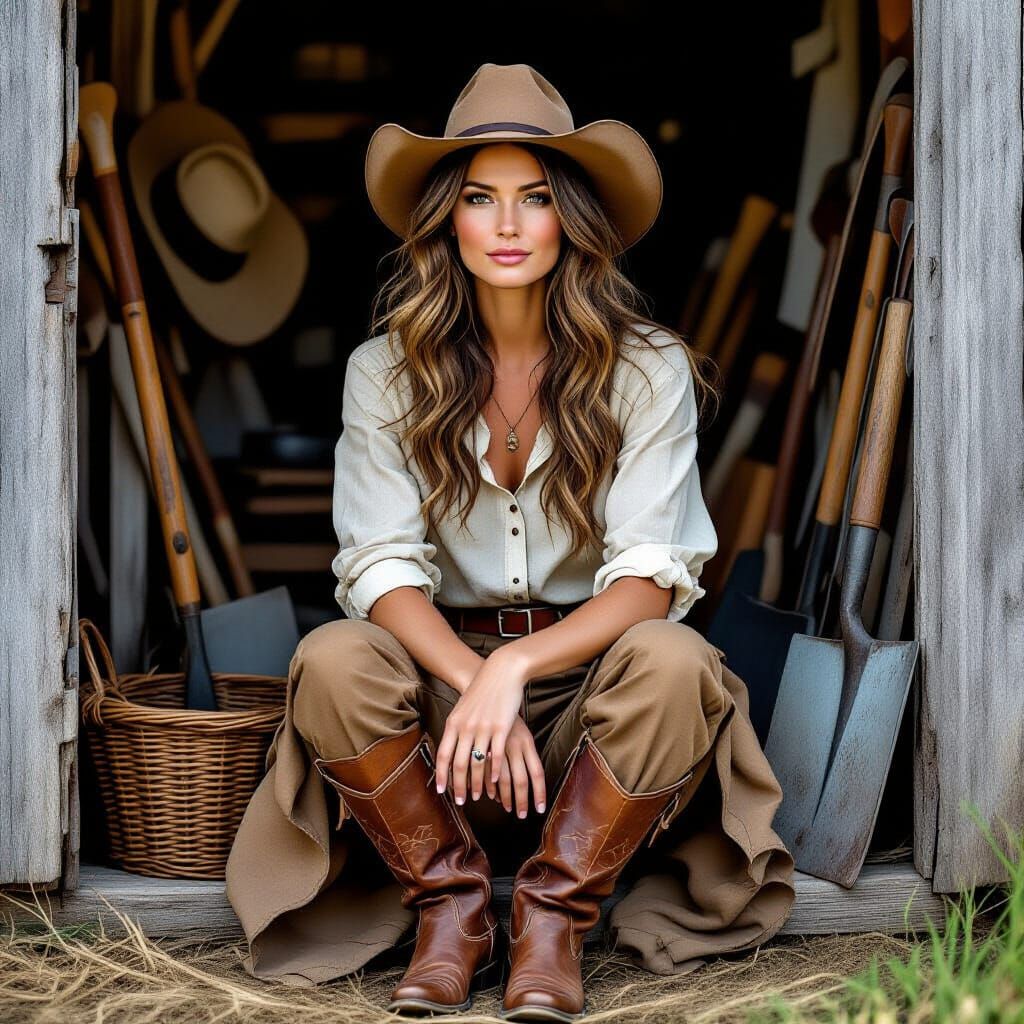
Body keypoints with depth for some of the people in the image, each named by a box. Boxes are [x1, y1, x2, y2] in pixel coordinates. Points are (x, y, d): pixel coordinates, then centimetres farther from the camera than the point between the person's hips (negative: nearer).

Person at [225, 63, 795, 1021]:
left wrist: (516, 666, -28)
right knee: (333, 658, -29)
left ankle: (552, 916, -17)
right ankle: (452, 906, -11)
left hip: (592, 672, -1)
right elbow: (383, 566, -8)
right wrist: (475, 684, -26)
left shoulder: (647, 369, -5)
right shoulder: (386, 370, -1)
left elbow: (648, 579, -12)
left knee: (675, 662, -33)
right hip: (441, 665, 1)